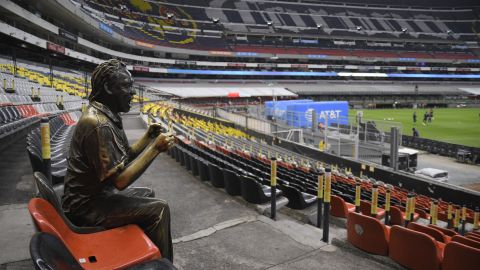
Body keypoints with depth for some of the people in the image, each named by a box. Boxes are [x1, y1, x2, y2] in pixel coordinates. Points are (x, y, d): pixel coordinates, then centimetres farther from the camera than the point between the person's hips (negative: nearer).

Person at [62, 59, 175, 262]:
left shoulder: (107, 116, 6)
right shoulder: (97, 124, -25)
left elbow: (124, 158, 10)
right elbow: (121, 180, -27)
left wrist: (148, 137, -3)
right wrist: (156, 148, -22)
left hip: (98, 193, 10)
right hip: (88, 206, -10)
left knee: (149, 198, 20)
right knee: (158, 210, -14)